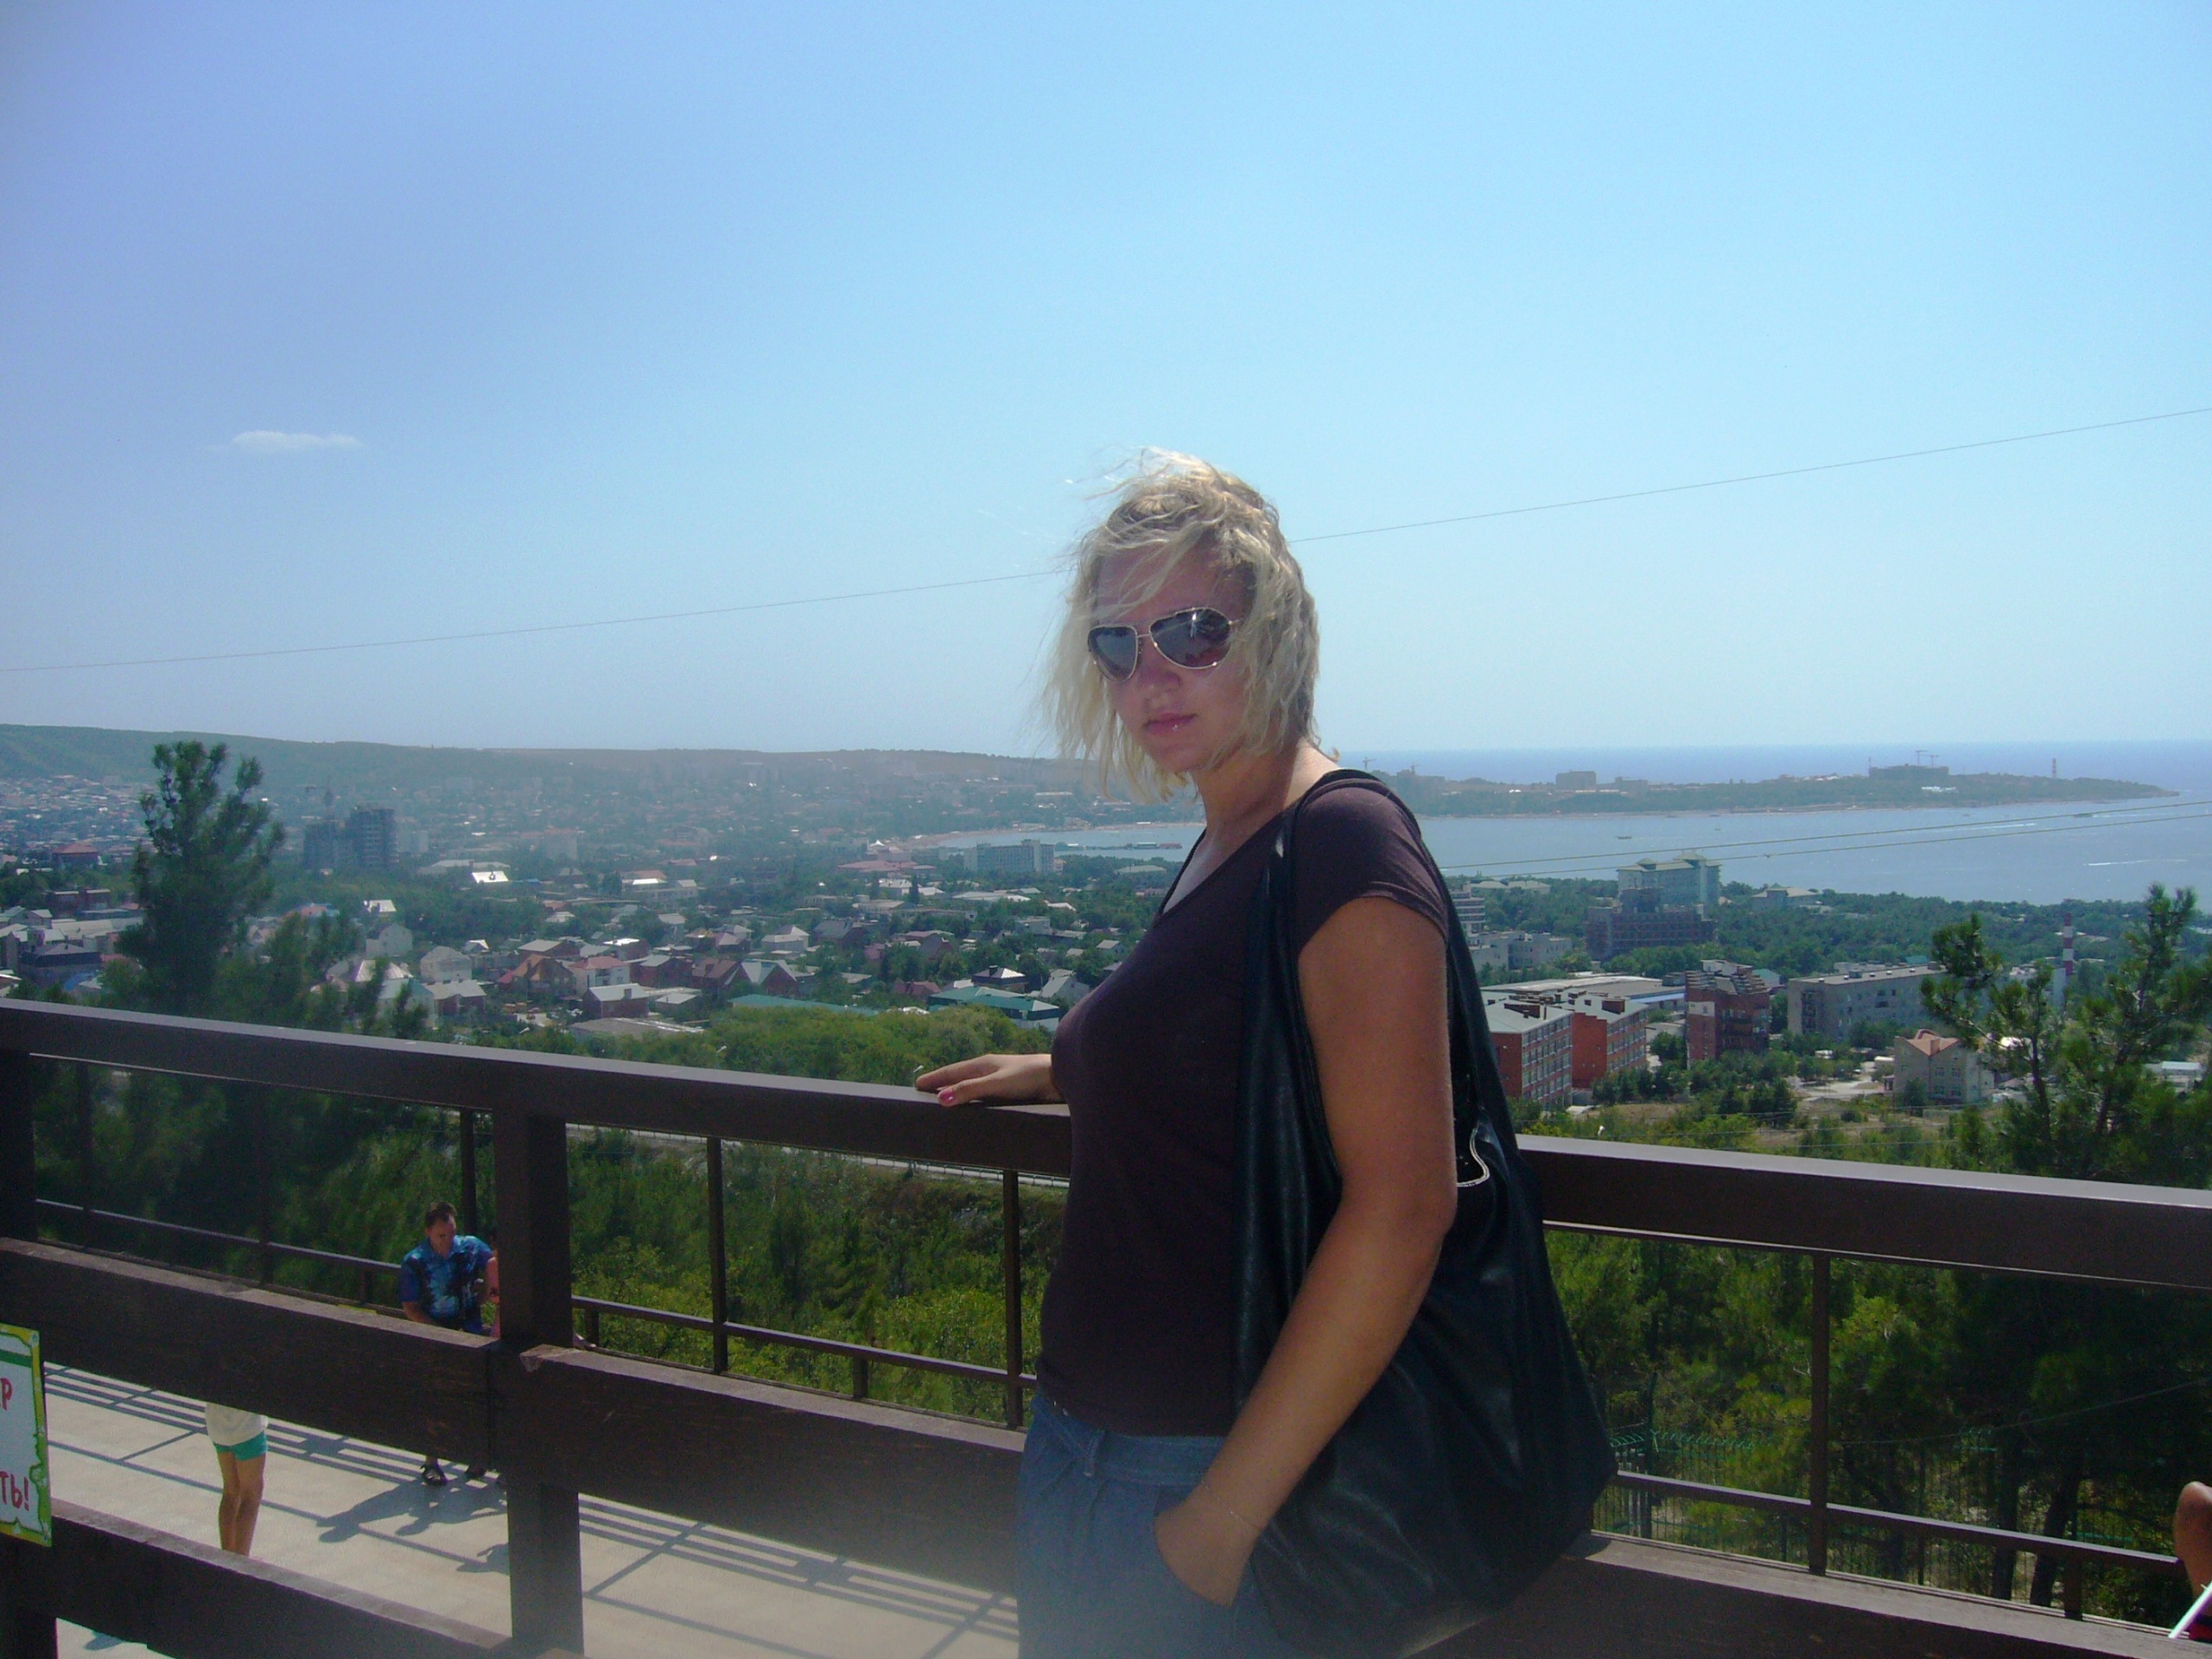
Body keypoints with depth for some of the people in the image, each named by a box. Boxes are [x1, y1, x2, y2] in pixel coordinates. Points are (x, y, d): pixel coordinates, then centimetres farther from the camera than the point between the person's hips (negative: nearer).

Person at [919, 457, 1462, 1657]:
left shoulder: (1345, 848, -18)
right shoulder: (1221, 849, 8)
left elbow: (1402, 1205, -24)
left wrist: (1227, 1511, -22)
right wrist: (1054, 1072, 31)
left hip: (1216, 1462, -8)